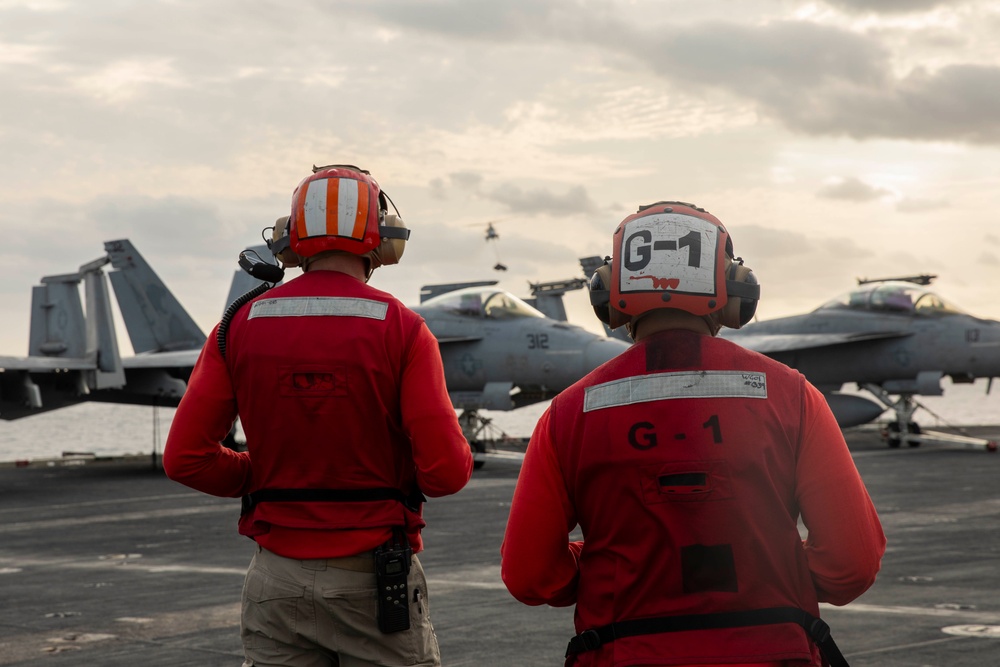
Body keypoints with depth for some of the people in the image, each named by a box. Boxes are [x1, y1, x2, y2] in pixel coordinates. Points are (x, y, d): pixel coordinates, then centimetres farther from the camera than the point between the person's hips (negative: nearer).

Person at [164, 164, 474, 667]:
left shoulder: (241, 326, 0)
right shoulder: (401, 329, -8)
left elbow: (184, 459, -2)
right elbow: (446, 470, -14)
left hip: (278, 580, 3)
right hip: (374, 575, -3)